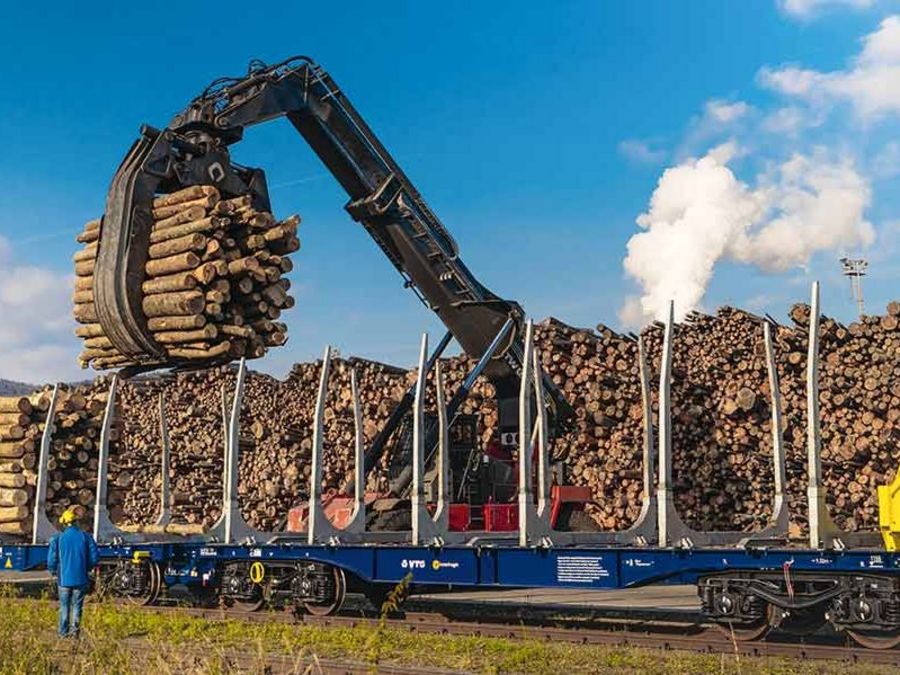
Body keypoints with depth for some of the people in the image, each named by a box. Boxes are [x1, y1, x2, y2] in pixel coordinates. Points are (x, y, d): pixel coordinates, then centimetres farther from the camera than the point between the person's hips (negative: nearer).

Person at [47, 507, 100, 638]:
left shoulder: (57, 538, -5)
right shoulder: (86, 537, -2)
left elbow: (51, 559, -7)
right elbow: (95, 557, -2)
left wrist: (53, 571, 13)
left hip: (64, 578, 0)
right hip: (81, 578, 0)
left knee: (64, 606, 13)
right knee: (77, 605, 9)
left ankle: (63, 632, 14)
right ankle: (74, 629, -3)